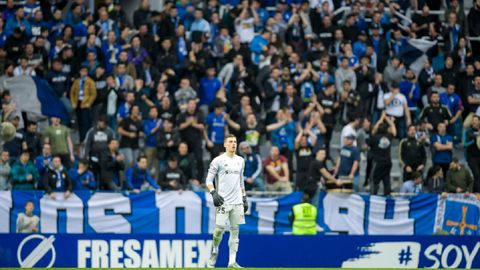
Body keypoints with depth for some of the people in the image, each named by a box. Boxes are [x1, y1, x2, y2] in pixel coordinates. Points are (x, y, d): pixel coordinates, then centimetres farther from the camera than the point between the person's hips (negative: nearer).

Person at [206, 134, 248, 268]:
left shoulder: (240, 161, 14)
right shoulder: (218, 160, -2)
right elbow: (209, 180, -4)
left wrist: (244, 198, 17)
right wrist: (213, 193, -19)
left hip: (237, 202, 5)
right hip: (223, 201, -5)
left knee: (235, 230, 2)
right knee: (220, 228, -11)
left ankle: (232, 261, 4)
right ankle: (214, 251, 14)